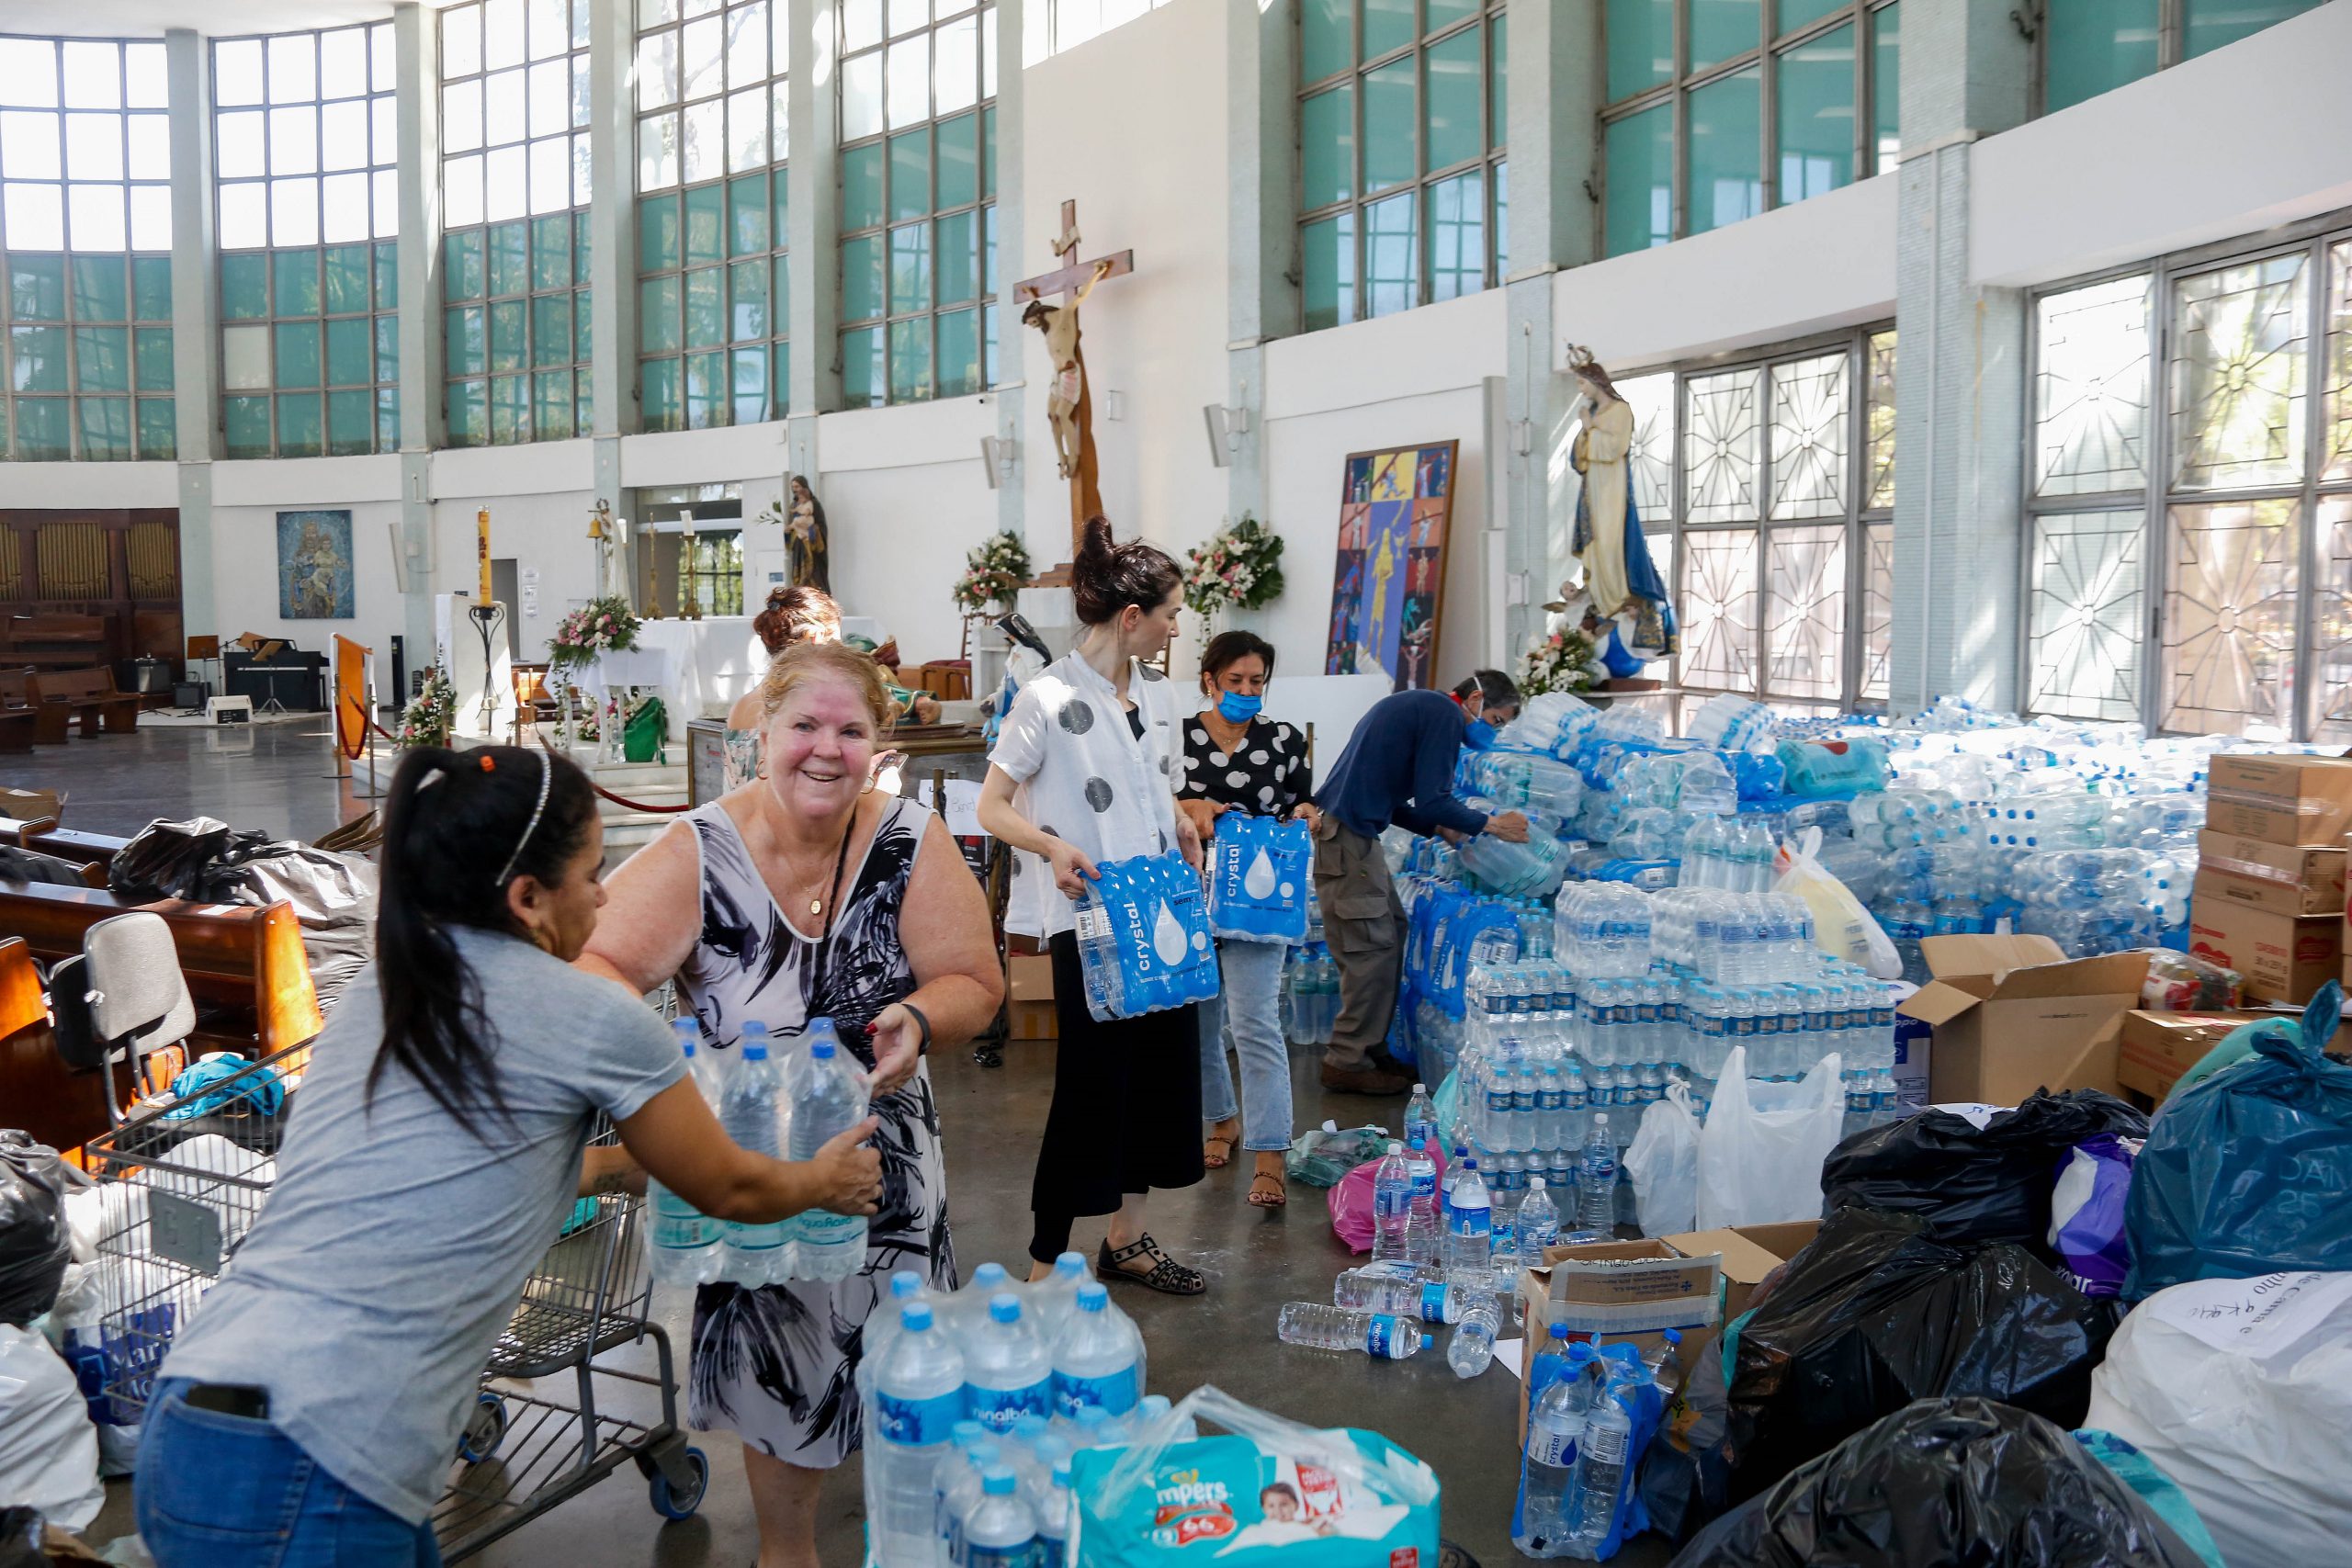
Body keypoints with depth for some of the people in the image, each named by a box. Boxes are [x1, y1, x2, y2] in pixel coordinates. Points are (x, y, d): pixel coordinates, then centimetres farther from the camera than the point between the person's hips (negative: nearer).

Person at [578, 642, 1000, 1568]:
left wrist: (918, 1020, -30)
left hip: (883, 1154, 2)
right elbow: (605, 964, -23)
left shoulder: (911, 841, -11)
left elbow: (973, 984, -9)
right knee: (779, 1379, 13)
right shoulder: (700, 851, -15)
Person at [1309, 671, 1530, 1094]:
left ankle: (1366, 1046, 19)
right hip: (1347, 834, -11)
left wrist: (1441, 829, 19)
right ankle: (1348, 1063, -2)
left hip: (1340, 828, 11)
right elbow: (1432, 801, -15)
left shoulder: (1417, 705, 24)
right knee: (1372, 947, -7)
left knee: (1392, 930, 14)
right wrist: (1492, 825, -1)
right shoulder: (1447, 714, -8)